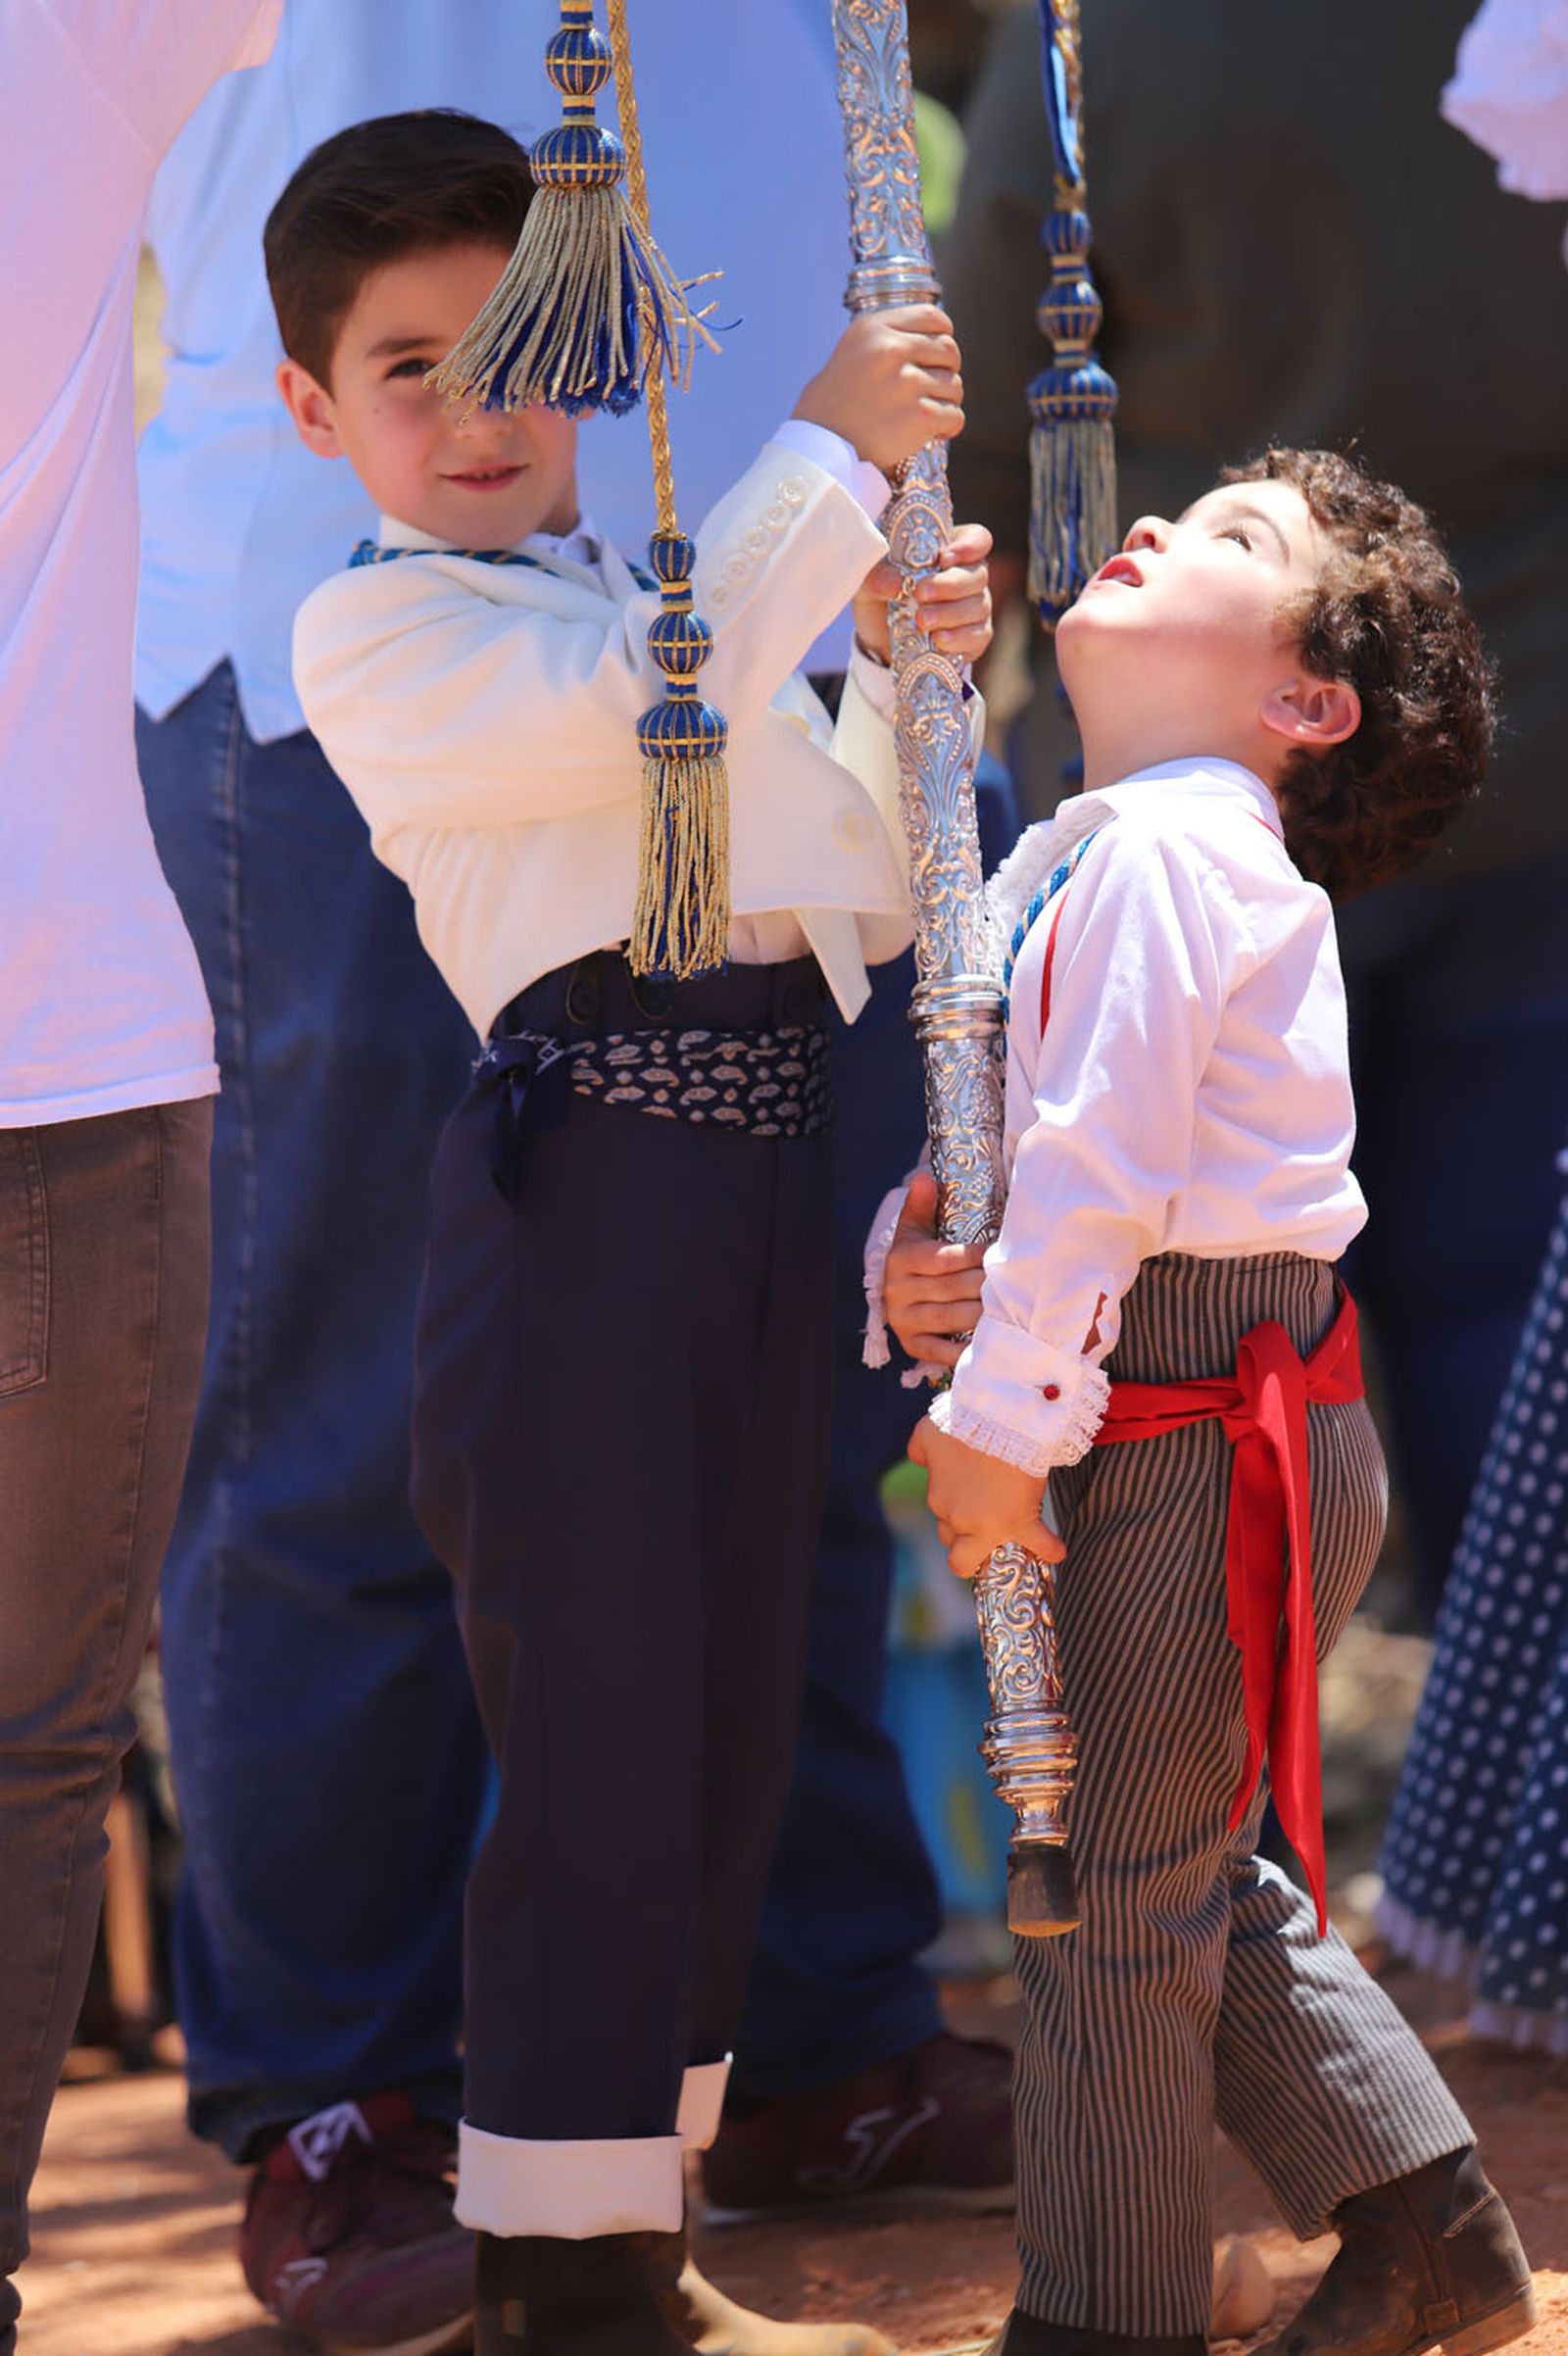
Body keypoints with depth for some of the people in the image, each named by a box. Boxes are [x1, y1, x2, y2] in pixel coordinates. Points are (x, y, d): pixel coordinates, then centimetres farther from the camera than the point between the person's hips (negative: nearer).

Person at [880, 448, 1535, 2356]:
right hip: (1169, 1432, 10)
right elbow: (987, 1125, 16)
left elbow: (1101, 1164, -21)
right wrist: (921, 1282, -4)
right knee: (1185, 1871, 17)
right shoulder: (1061, 857, 15)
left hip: (1208, 1437, -10)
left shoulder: (1170, 853, -16)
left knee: (1112, 1879, 0)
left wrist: (1004, 1423, -16)